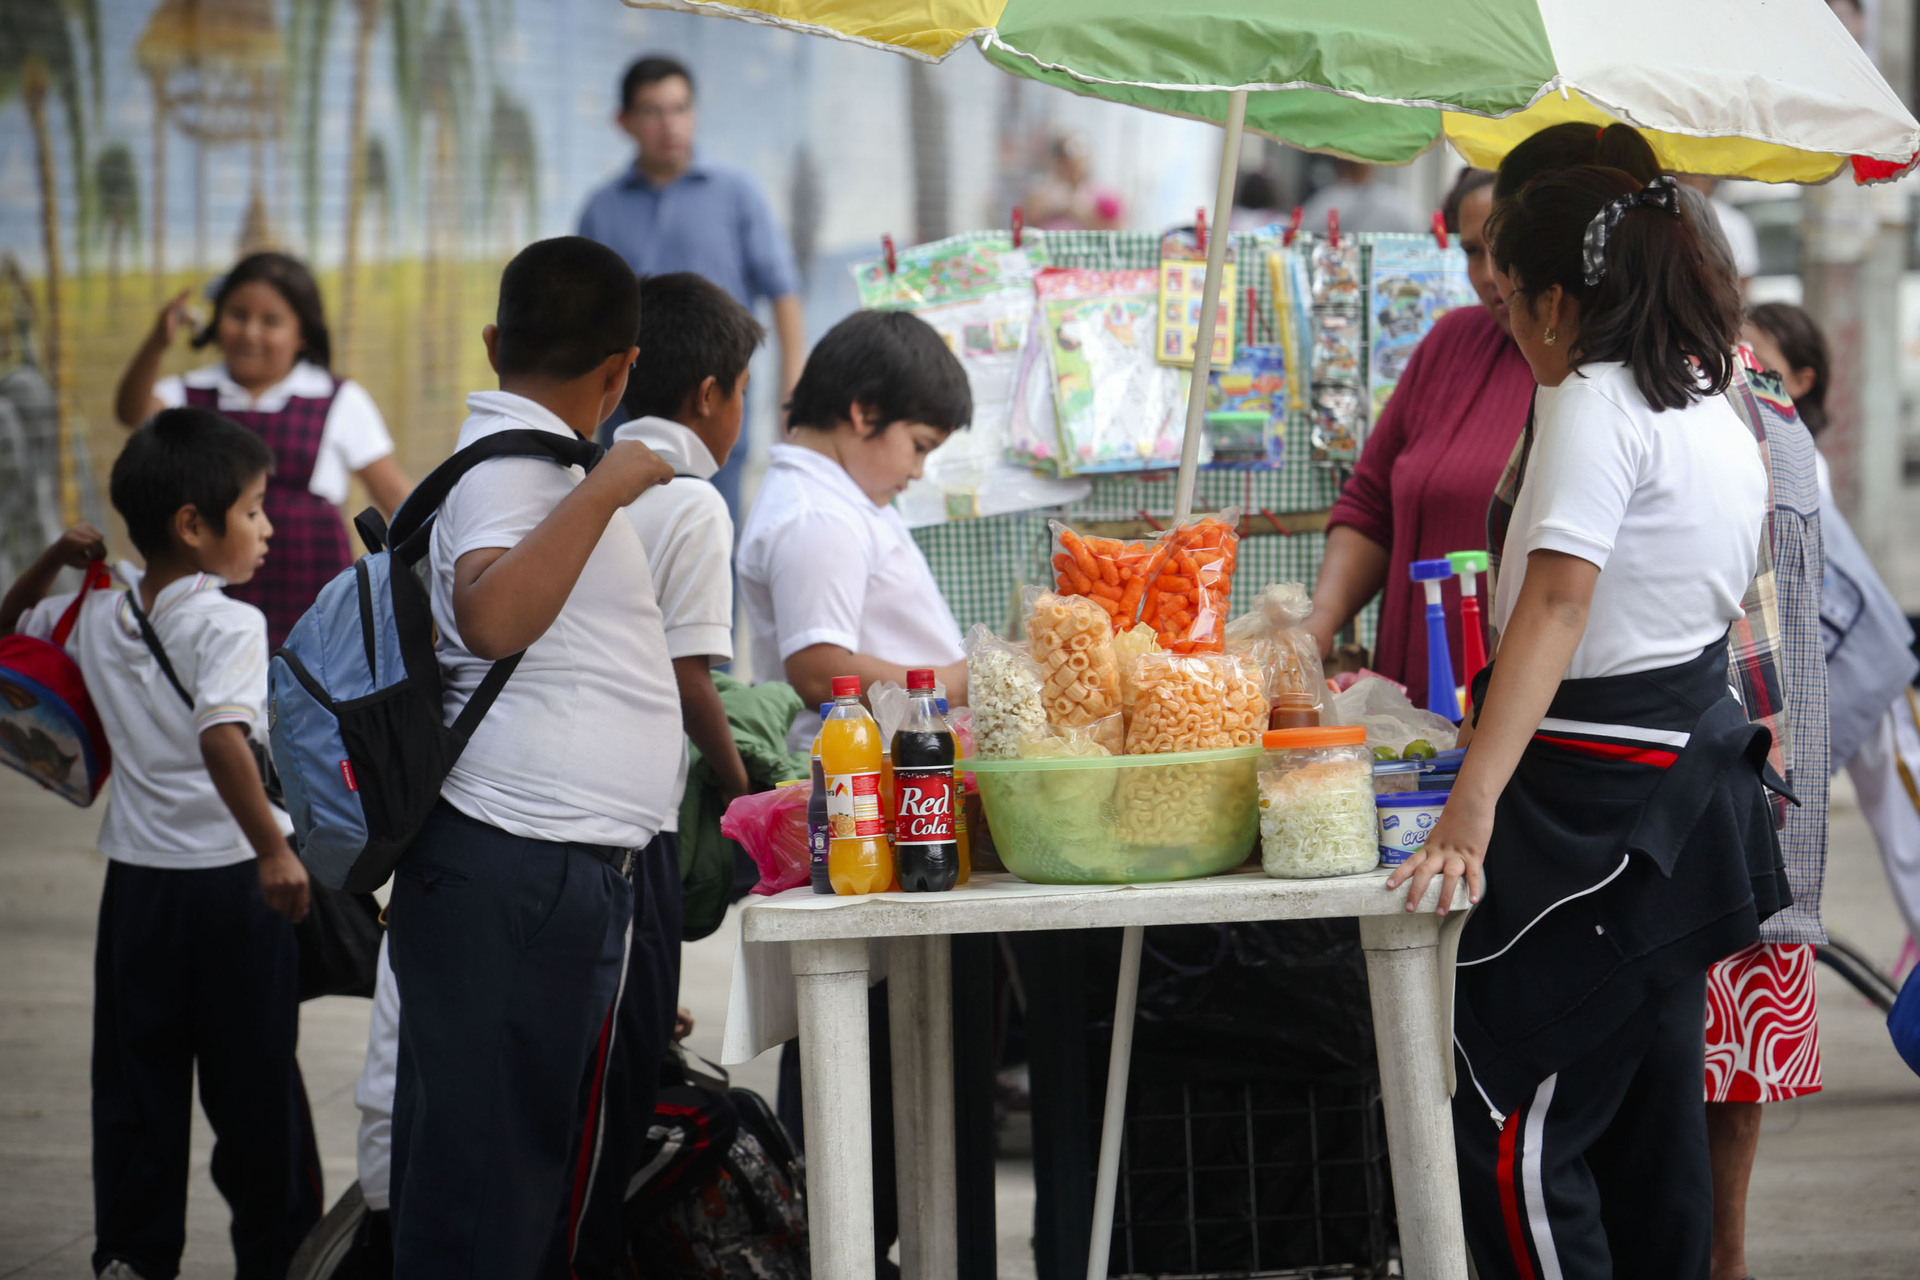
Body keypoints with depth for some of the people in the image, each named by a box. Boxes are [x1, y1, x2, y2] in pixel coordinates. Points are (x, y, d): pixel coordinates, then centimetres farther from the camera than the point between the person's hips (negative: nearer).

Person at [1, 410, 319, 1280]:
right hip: (229, 881, -6)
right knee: (253, 1086, 5)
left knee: (136, 1080, 12)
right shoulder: (229, 626, -16)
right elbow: (222, 741, -32)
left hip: (137, 881, 6)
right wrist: (274, 851, -30)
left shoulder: (97, 616, 4)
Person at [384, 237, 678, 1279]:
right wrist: (601, 490, -28)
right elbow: (490, 618, -32)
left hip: (570, 871, 10)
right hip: (518, 869, -10)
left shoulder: (515, 460, 18)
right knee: (487, 1164, -9)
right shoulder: (511, 470, -13)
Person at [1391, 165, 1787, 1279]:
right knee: (1654, 1124, 14)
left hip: (1602, 799, -10)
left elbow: (1557, 605, -26)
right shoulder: (1716, 409, 13)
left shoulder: (1595, 404, -15)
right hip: (1698, 762, 10)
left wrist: (1472, 809, -33)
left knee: (1516, 1131, -8)